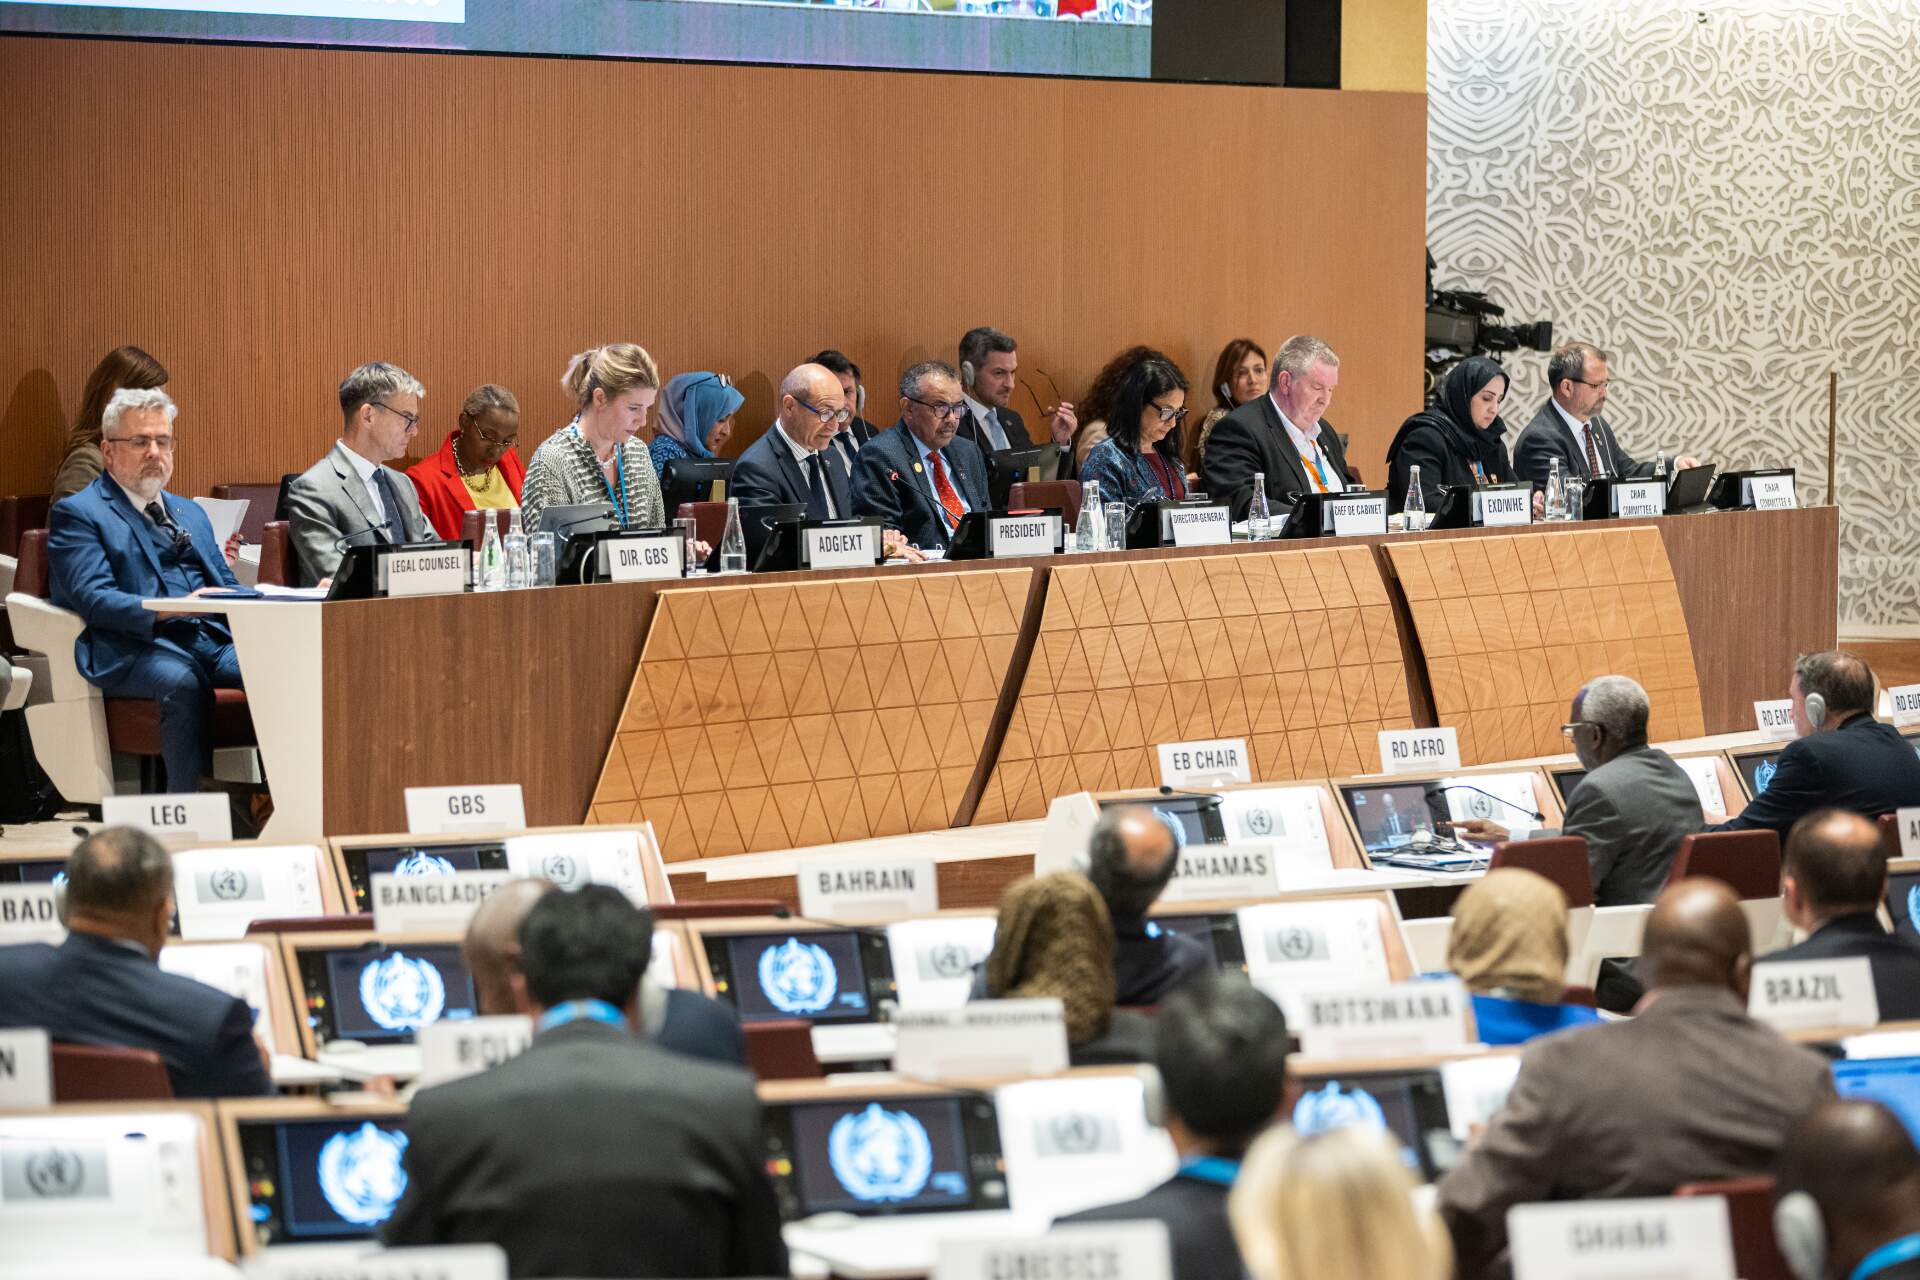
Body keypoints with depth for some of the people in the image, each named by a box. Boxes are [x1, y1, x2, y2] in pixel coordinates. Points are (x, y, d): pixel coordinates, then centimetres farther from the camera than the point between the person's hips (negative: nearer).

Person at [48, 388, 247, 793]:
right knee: (183, 682, -40)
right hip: (134, 649, -5)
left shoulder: (191, 513, 29)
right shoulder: (77, 513, 7)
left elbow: (225, 585, 24)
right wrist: (171, 610, -23)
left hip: (212, 638, 5)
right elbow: (93, 599, -7)